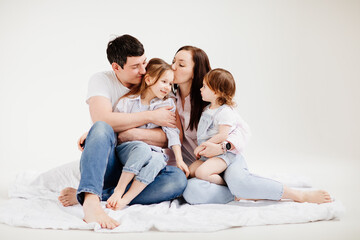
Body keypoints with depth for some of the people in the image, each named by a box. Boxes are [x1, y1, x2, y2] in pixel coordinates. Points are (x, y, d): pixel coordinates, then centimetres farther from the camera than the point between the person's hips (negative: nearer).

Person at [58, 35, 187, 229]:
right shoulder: (102, 80, 2)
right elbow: (102, 119, -18)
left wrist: (124, 132, -18)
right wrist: (150, 116, -13)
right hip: (104, 164, -2)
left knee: (178, 179, -29)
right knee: (102, 129, -33)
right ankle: (91, 201, -50)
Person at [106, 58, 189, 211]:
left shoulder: (168, 104, 11)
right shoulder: (127, 102, 3)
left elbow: (172, 132, 3)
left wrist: (179, 159, -7)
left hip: (152, 152, 2)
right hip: (125, 150, -2)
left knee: (158, 159, -35)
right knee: (143, 148, -37)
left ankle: (124, 199, -38)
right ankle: (118, 190, -31)